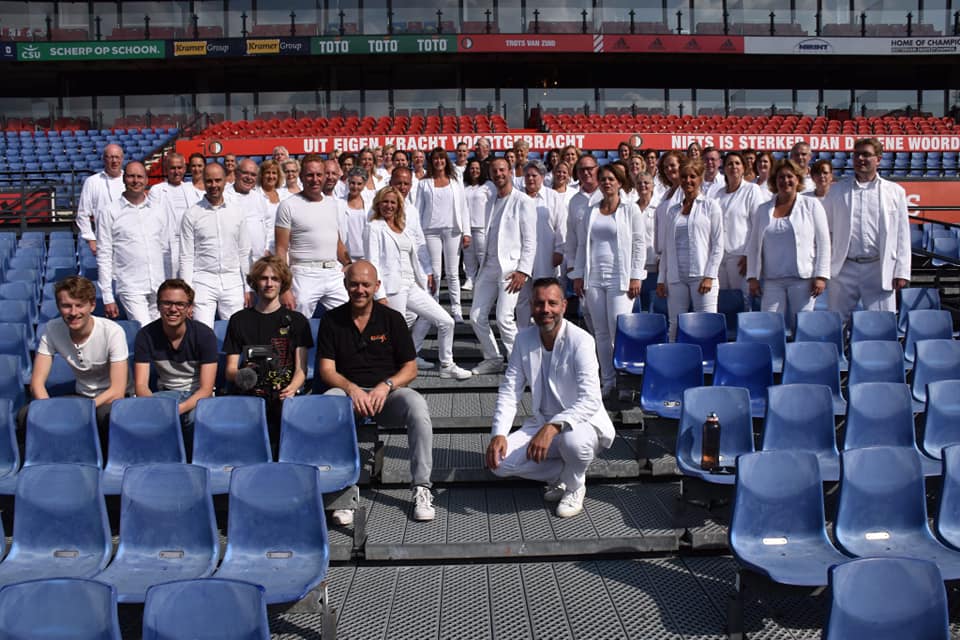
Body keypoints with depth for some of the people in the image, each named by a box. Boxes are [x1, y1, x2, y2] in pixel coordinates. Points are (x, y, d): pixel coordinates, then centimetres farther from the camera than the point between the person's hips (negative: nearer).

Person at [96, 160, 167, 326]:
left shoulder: (157, 212, 12)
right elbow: (104, 257, 0)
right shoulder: (110, 213, 1)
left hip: (159, 289, 4)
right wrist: (108, 298, -5)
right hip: (131, 289, -4)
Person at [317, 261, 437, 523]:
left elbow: (410, 368, 4)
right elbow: (326, 370, 2)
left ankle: (422, 488, -25)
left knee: (417, 407, -33)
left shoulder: (392, 318, 6)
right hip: (348, 391, 0)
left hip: (388, 391, 0)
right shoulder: (331, 320, 7)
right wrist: (352, 389, -18)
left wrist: (385, 386, -16)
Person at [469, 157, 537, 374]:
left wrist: (523, 270, -16)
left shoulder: (523, 202, -4)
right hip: (489, 265, 7)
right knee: (476, 316, 4)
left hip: (511, 266, -7)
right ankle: (492, 358, 19)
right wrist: (482, 264, 14)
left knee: (504, 318, -14)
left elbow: (530, 241, -8)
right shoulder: (490, 202, 16)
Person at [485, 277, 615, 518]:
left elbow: (590, 401, -29)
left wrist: (552, 427, -42)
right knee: (499, 461, -16)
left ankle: (574, 485, -3)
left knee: (573, 441, -40)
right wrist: (498, 434, -17)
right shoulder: (524, 338, -3)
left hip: (583, 422, -5)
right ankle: (561, 474, 9)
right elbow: (509, 390, -2)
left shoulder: (580, 340, -20)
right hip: (543, 422, 5)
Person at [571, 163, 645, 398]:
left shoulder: (631, 210, 3)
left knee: (620, 331, -11)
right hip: (594, 279, 4)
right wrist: (578, 275, 8)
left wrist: (636, 277, -8)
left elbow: (639, 244, 0)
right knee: (601, 333, 6)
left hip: (620, 279, -4)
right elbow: (582, 245, 16)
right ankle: (607, 380, 13)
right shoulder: (591, 212, 14)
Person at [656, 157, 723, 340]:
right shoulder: (670, 209, 14)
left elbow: (718, 245, 1)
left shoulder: (710, 206, 6)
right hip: (675, 277, 3)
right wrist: (661, 279, 9)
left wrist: (709, 276, -9)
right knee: (675, 327, 2)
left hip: (701, 276, -3)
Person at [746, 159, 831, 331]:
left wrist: (821, 276, -5)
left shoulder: (811, 205, 6)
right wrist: (753, 277, 5)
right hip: (772, 280, 2)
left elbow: (823, 243, 3)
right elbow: (754, 246, 13)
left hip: (803, 278, -2)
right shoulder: (763, 210, 13)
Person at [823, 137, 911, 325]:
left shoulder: (895, 191, 10)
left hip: (880, 270, 0)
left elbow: (902, 235, 9)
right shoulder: (836, 190, 11)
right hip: (844, 269, 1)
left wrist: (901, 272, 1)